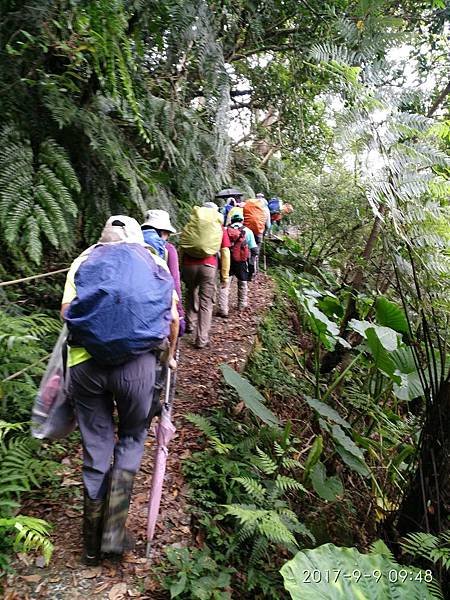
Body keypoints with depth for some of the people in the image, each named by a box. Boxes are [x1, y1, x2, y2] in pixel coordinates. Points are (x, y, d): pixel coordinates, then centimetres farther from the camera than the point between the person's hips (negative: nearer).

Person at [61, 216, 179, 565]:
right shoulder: (153, 262, 14)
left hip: (85, 362, 2)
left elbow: (66, 310, 3)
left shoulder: (85, 260, 16)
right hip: (136, 363, -1)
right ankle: (114, 532, 14)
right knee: (132, 439, 22)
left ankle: (93, 544, 31)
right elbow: (172, 316, 6)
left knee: (95, 447, 16)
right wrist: (170, 356, 21)